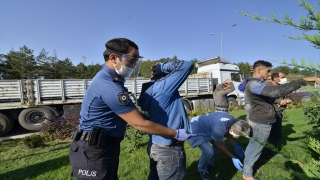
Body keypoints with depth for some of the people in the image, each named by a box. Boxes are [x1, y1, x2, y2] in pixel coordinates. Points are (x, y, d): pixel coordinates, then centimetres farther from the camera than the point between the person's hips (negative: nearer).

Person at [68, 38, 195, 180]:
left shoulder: (106, 77, 6)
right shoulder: (109, 86, -27)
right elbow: (140, 124, -23)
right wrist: (176, 134, -13)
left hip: (102, 147, 10)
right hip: (95, 151, -10)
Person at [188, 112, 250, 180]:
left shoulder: (233, 120, -12)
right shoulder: (219, 128, -37)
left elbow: (227, 133, 8)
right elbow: (219, 145, -18)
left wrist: (236, 146, -1)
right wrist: (233, 158, -11)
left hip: (204, 126, 9)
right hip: (195, 130, -9)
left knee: (221, 143, 11)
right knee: (209, 151, -20)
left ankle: (209, 163, 31)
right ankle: (202, 169, 10)